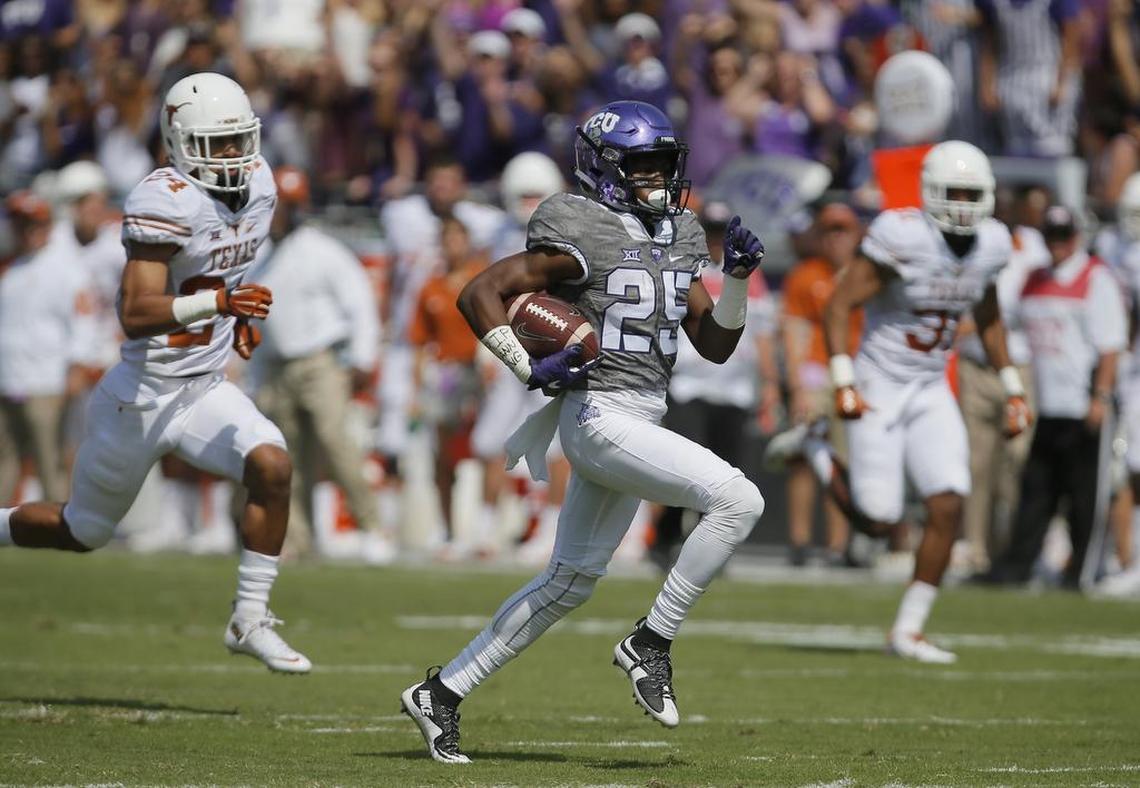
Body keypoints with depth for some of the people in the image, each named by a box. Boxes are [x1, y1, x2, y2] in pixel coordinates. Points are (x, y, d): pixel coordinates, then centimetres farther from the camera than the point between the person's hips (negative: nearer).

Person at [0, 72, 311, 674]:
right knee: (84, 530, 9)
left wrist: (240, 318, 7)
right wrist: (217, 302, -43)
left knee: (272, 466, -19)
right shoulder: (169, 201, -23)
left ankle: (249, 620, -8)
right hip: (143, 395, -6)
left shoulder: (257, 186, 1)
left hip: (205, 391, 6)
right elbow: (135, 313, -32)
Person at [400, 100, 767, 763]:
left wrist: (739, 278, 1)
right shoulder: (582, 236, -12)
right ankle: (651, 644, -9)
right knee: (739, 502, -19)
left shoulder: (680, 236, 13)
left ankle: (442, 693, 21)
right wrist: (530, 369, -17)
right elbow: (479, 294, -12)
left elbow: (716, 345, 15)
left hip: (641, 422, 9)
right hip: (600, 416, -9)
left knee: (571, 581, 14)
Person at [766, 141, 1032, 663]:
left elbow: (989, 320, 18)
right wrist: (843, 384, -24)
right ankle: (813, 451, 25)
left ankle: (908, 632, 2)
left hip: (931, 393, 6)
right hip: (879, 388, -6)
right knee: (877, 522, -4)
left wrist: (1012, 388, 15)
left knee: (948, 507, -9)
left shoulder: (989, 246, 0)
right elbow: (838, 307, -18)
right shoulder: (904, 238, -21)